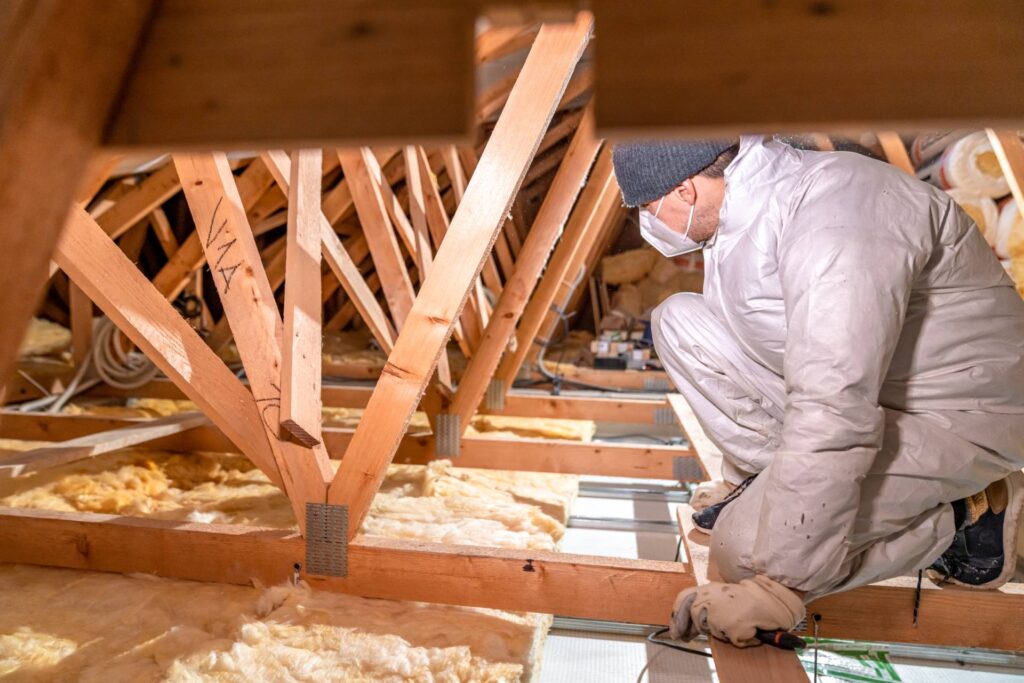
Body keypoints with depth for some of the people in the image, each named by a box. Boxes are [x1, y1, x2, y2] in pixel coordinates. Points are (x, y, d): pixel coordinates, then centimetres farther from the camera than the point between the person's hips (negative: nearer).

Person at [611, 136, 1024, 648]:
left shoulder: (835, 226, -31)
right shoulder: (738, 208, -1)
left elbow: (834, 422, -37)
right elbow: (737, 353, 12)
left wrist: (777, 588, -30)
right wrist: (739, 476, 21)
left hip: (950, 415, -8)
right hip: (844, 381, 8)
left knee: (748, 549, -19)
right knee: (679, 323, -4)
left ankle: (962, 517, 0)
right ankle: (762, 483, 4)